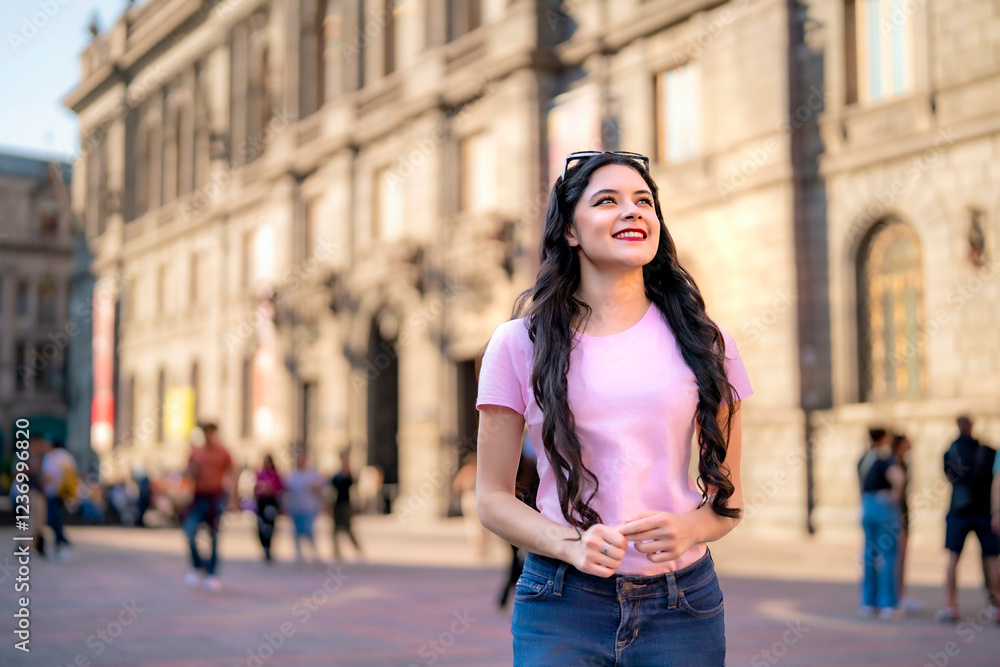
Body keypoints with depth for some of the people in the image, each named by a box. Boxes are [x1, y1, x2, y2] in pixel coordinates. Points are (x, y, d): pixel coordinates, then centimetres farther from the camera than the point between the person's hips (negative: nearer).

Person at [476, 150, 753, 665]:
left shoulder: (703, 342, 4)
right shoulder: (520, 344, 0)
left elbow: (729, 492, 9)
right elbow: (493, 498, 1)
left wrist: (688, 529, -12)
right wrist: (571, 545, -15)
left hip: (682, 606, 2)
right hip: (560, 603, -1)